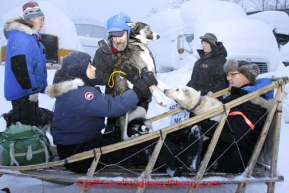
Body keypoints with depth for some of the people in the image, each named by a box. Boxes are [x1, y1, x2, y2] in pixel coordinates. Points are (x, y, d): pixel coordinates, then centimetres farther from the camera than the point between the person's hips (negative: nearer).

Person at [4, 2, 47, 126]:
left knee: (31, 124, 18)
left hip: (29, 90, 10)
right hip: (23, 91, -10)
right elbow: (20, 67, -25)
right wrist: (31, 89, -21)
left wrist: (36, 88, 20)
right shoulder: (20, 37, -17)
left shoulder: (31, 36, 15)